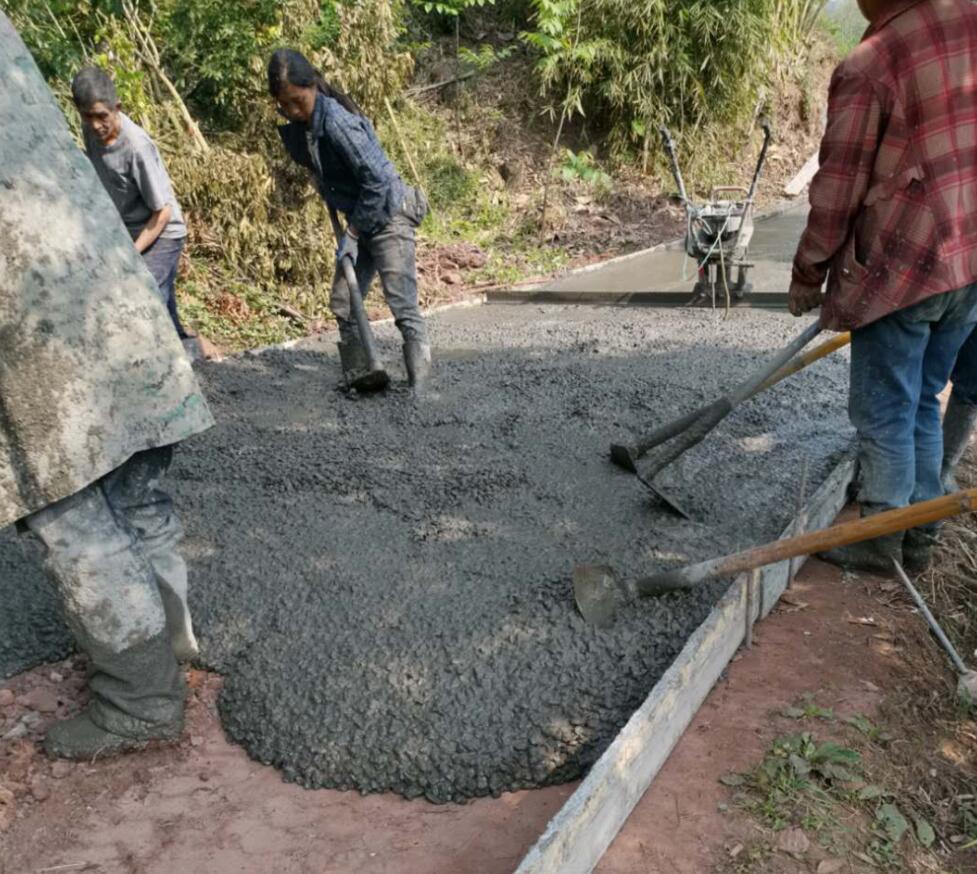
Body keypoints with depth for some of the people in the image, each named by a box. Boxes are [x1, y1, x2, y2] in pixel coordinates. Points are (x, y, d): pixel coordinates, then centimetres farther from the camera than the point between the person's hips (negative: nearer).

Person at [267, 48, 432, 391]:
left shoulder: (337, 122, -24)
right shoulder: (295, 127, 1)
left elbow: (377, 179, -25)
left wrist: (352, 233, -19)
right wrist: (349, 229, 10)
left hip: (388, 216, -9)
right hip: (360, 220, 9)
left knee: (403, 306, -10)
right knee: (343, 302, 9)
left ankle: (419, 386, -5)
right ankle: (358, 379, 19)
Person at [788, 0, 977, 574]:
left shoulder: (868, 66, -15)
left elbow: (837, 190, -11)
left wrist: (809, 275, 0)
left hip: (898, 267, -7)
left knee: (884, 414, 5)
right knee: (924, 403, 18)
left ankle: (880, 541, 17)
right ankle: (921, 537, 27)